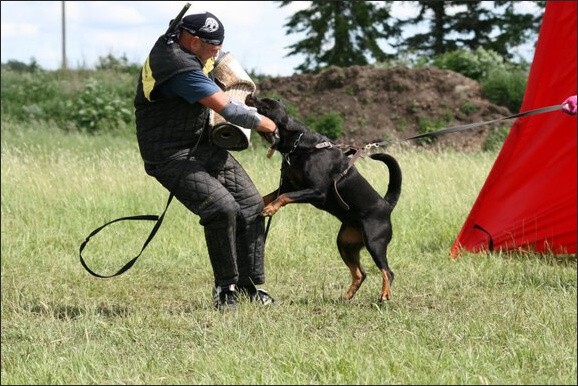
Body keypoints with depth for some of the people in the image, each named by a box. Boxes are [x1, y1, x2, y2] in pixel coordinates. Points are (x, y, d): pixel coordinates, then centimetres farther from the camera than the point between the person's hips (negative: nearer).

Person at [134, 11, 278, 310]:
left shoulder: (177, 43, 3)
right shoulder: (180, 68, -28)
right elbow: (227, 109, -26)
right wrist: (262, 124, -10)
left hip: (203, 145, 10)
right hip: (171, 156, -10)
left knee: (251, 204, 4)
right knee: (222, 208, -25)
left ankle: (250, 283, 14)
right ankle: (225, 287, -7)